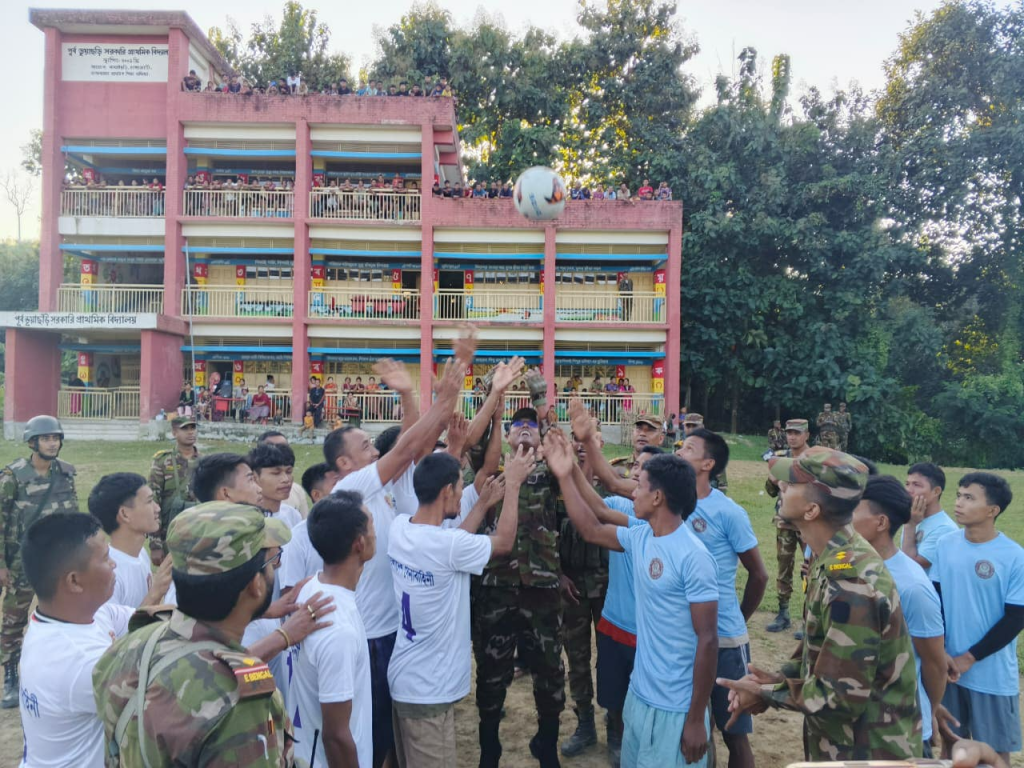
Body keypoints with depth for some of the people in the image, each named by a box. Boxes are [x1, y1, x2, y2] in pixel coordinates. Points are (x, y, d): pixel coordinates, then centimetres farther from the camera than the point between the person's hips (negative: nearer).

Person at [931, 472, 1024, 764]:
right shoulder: (946, 544, -3)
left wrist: (969, 658, -11)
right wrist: (939, 652, -6)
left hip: (992, 674, -3)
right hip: (949, 666, 3)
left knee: (995, 748, 12)